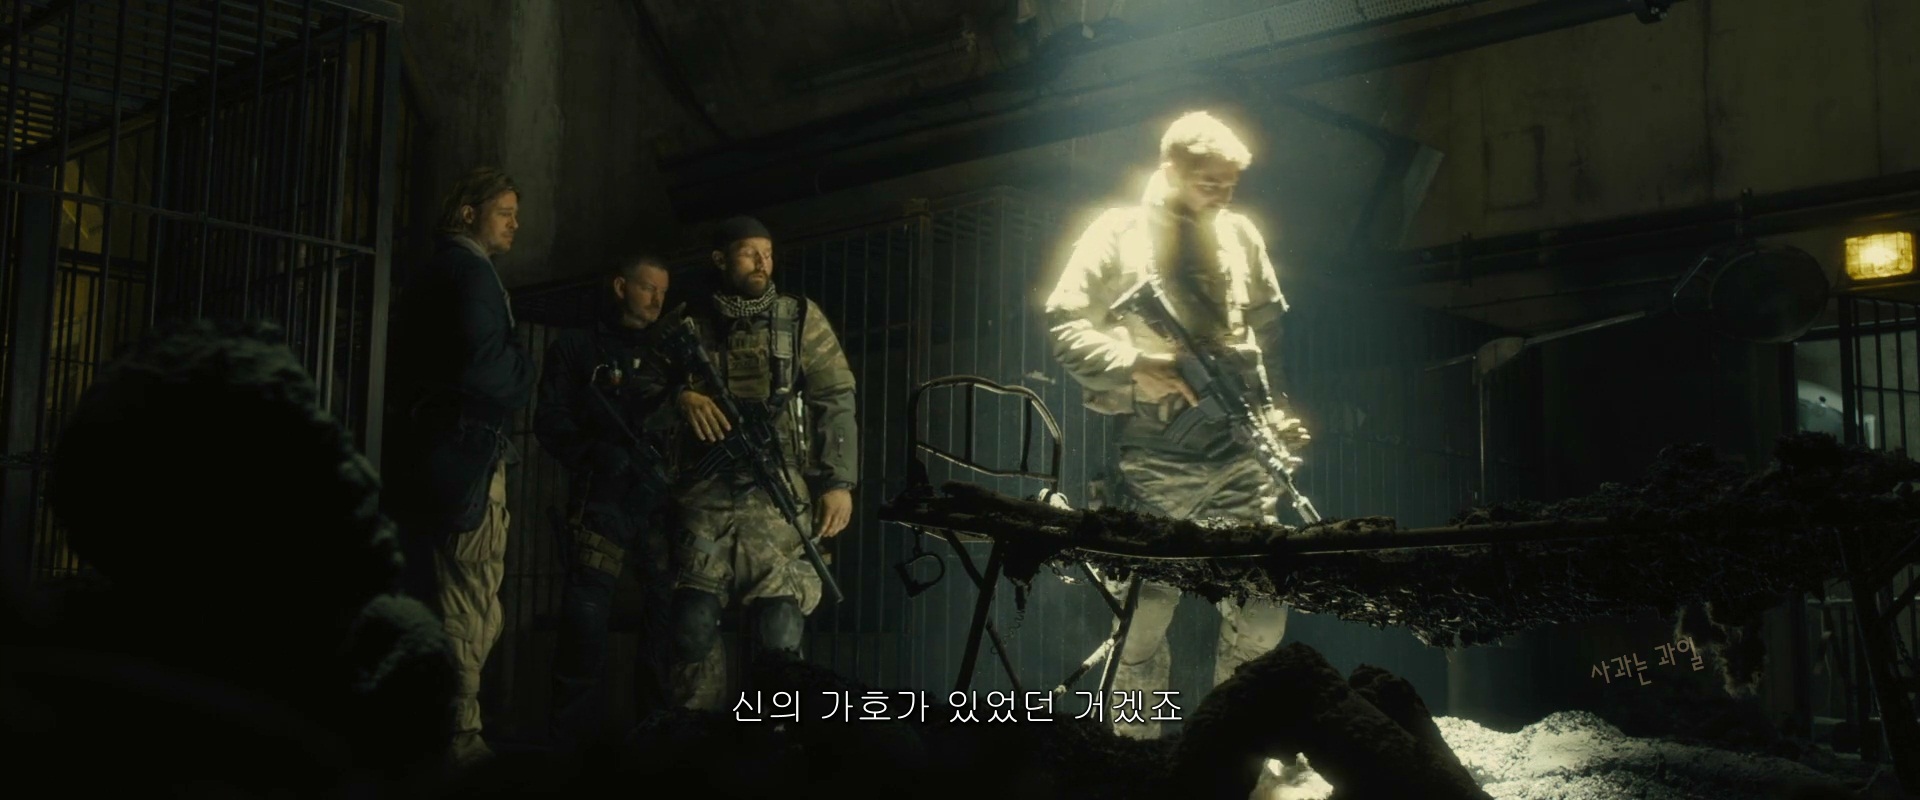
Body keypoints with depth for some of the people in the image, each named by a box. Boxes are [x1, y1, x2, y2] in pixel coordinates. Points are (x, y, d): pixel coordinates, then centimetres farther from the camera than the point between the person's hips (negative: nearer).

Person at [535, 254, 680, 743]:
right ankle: (569, 736, -1)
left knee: (672, 613, -4)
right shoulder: (577, 348, 12)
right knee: (586, 616, -9)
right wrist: (593, 453, -11)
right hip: (603, 499, -3)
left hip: (664, 498, 3)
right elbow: (551, 420, 3)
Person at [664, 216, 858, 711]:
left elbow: (836, 403, 5)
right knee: (694, 623, -5)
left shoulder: (800, 318, 10)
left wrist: (839, 482, -5)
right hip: (707, 494, 2)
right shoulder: (693, 327, 14)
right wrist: (682, 396, -11)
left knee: (781, 627, -11)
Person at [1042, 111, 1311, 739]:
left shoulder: (1241, 235, 14)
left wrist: (1279, 412, 8)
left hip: (1239, 451, 4)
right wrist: (1135, 366, -18)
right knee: (1144, 610, 2)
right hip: (1152, 455, -4)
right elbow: (1064, 324, -5)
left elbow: (1272, 336, 20)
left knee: (1261, 613, 2)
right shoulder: (1119, 234, 1)